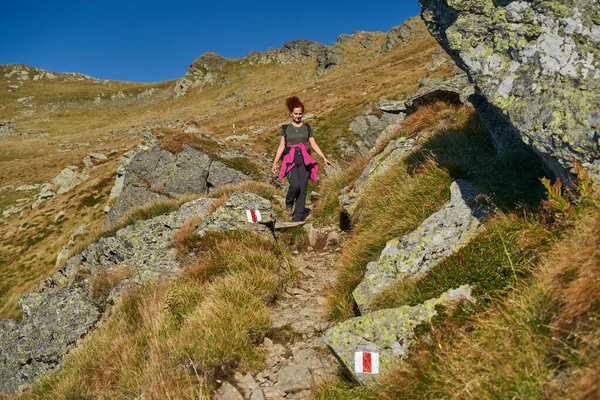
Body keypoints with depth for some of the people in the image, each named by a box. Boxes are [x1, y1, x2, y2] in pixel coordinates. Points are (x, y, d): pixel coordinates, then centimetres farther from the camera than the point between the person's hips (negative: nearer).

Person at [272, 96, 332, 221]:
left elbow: (314, 144, 9)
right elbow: (281, 146, 6)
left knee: (303, 188, -3)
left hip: (304, 160, 2)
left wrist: (324, 158, 0)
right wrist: (275, 163, 0)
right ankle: (289, 202, 11)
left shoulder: (307, 127, 10)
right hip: (291, 160, -2)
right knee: (295, 185, -21)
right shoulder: (286, 128, 7)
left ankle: (298, 215, 6)